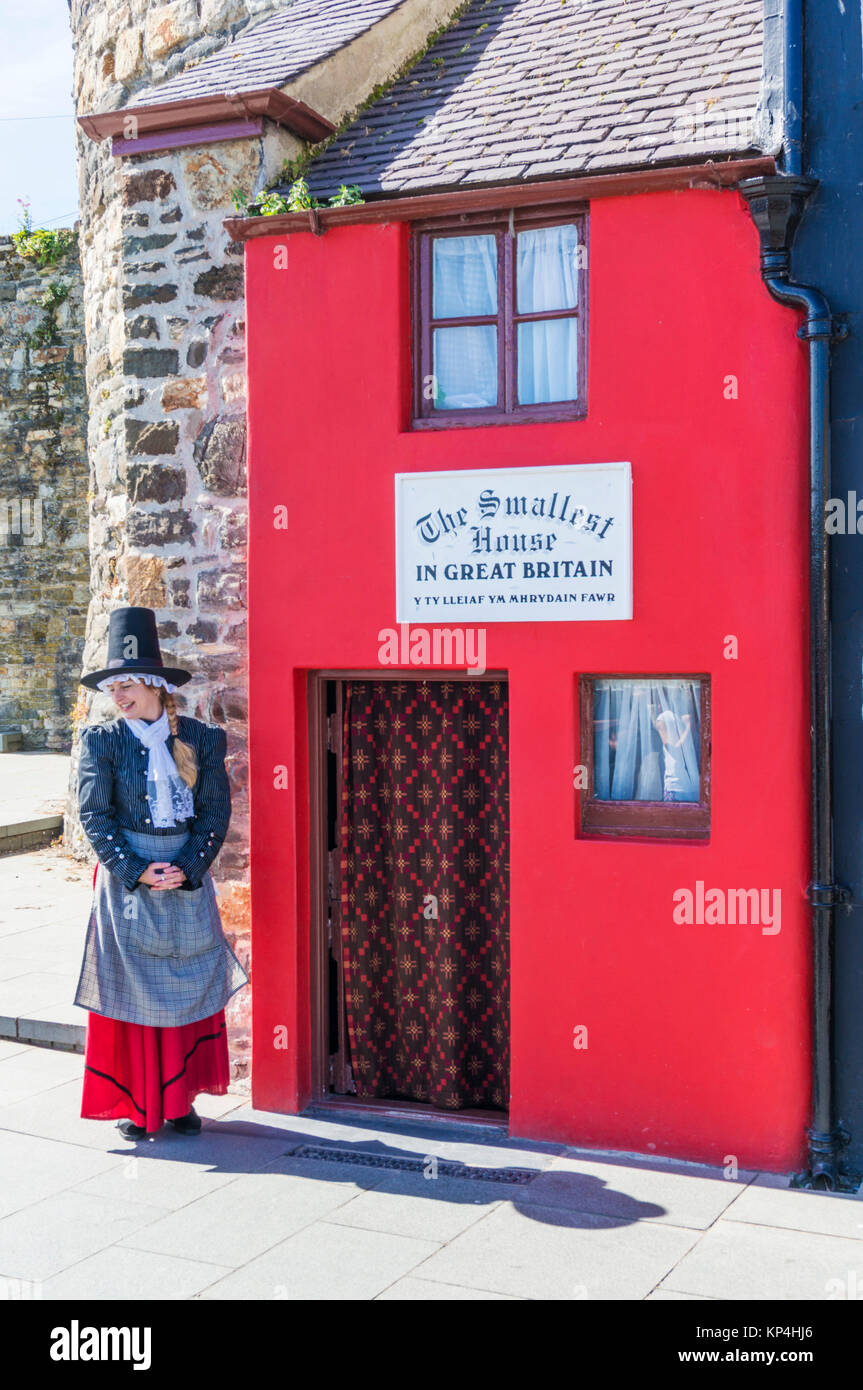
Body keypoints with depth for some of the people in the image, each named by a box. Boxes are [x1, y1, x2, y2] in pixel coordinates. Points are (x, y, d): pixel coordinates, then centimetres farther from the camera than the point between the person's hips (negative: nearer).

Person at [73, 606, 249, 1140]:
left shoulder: (202, 738, 1)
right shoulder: (101, 740, -1)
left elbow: (216, 811, -1)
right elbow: (94, 815, -6)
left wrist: (185, 869, -12)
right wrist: (138, 872, -15)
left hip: (189, 879, 2)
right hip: (126, 881, -1)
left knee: (190, 990, 7)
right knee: (130, 989, 4)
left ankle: (180, 1098, 20)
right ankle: (133, 1104, 15)